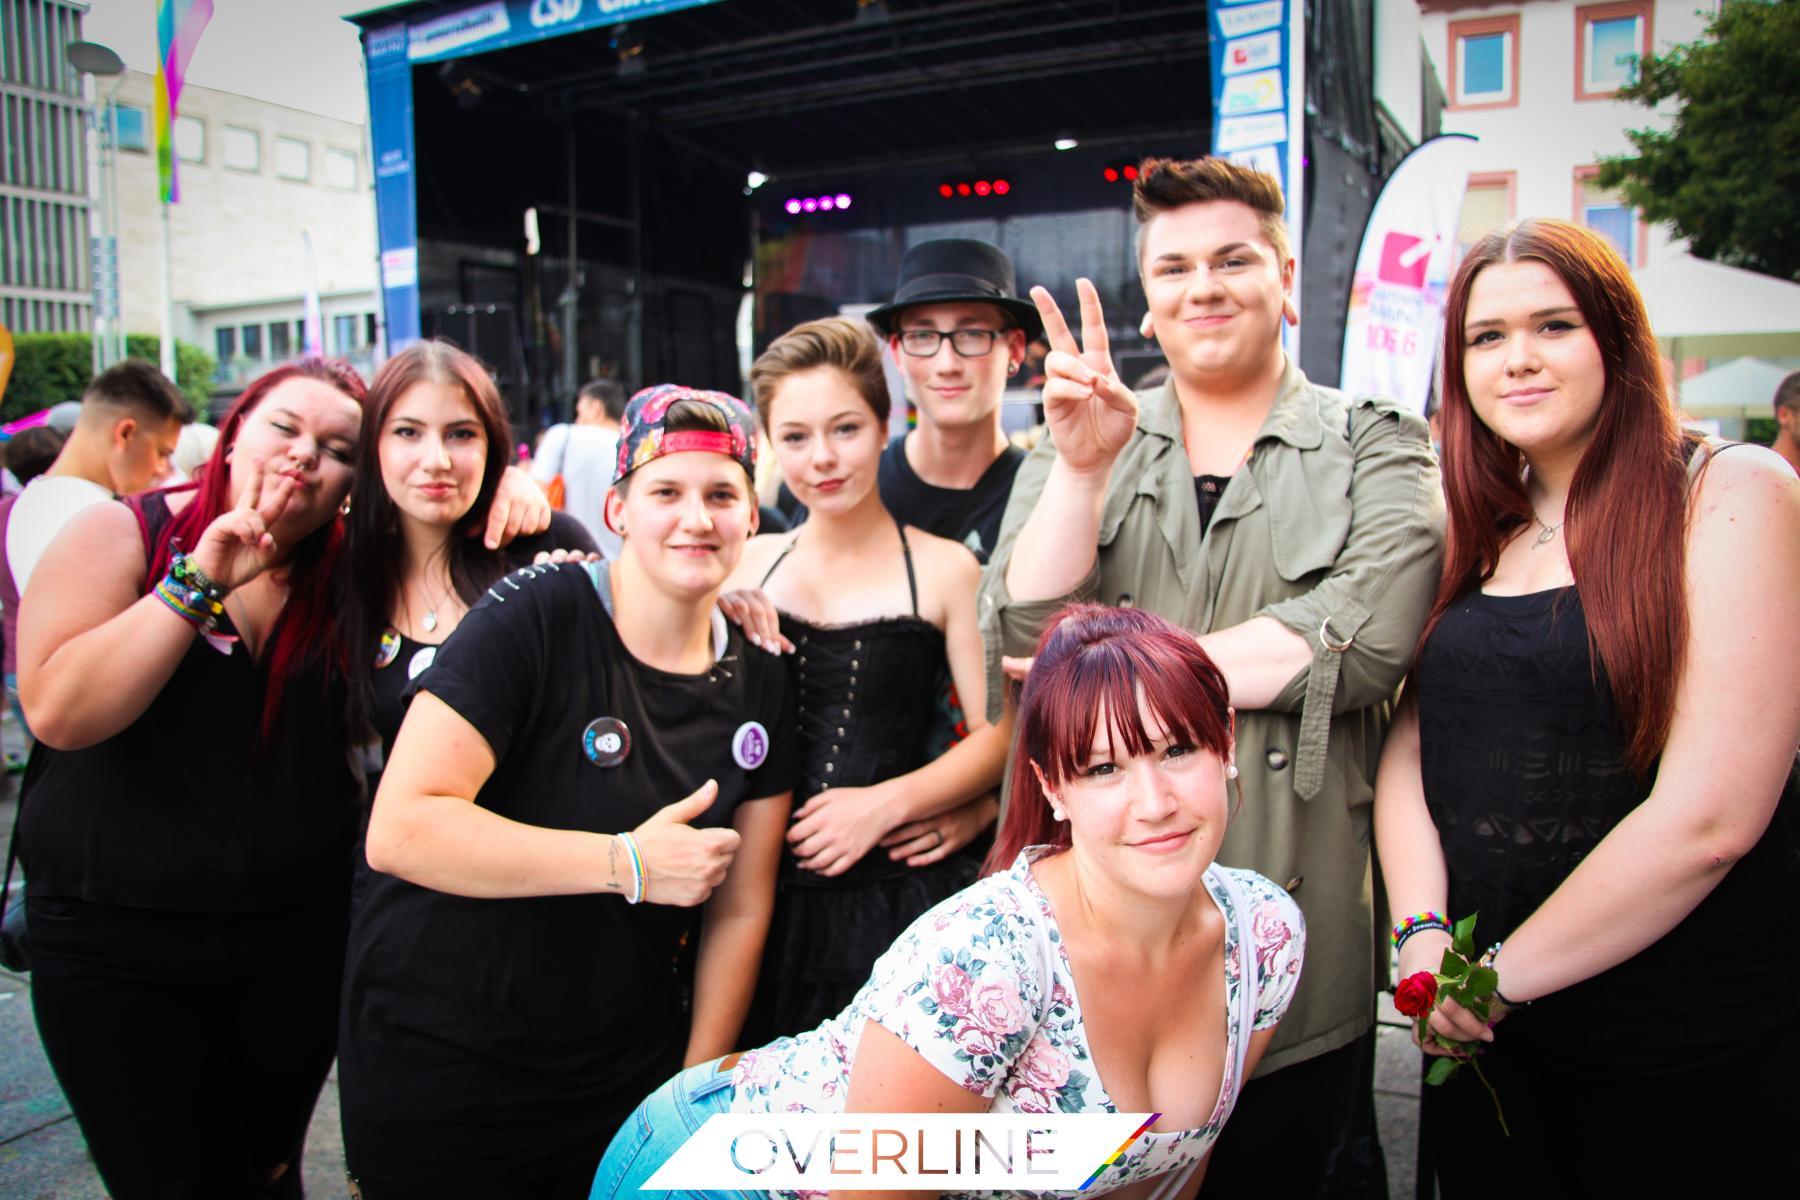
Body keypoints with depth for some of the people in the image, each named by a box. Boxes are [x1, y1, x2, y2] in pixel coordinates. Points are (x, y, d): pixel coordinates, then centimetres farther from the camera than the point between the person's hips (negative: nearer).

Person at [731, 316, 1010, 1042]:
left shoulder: (944, 569, -1)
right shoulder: (750, 566, 8)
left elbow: (998, 735, -3)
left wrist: (886, 803, -13)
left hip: (893, 896, -2)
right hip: (764, 895, 3)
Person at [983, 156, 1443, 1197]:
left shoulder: (1378, 447, 2)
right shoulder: (1081, 445, 8)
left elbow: (1366, 640, -16)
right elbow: (1024, 642, -5)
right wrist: (1082, 470, -19)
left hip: (1297, 931, -1)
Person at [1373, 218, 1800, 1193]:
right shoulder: (1479, 533, 6)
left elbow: (1711, 815, -19)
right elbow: (1408, 745, 4)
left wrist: (1505, 968, -13)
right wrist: (1422, 933, -12)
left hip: (1684, 1048, -5)